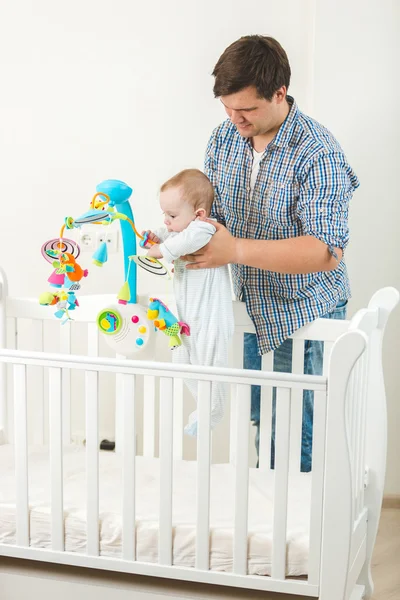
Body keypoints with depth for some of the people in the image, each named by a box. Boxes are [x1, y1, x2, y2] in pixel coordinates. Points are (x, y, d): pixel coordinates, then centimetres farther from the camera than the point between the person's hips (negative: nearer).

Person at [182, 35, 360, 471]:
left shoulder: (317, 154, -23)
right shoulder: (224, 138, -1)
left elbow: (327, 252, -30)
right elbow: (210, 211, 9)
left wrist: (236, 250, -36)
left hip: (303, 319, -6)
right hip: (250, 307, 6)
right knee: (260, 422, 17)